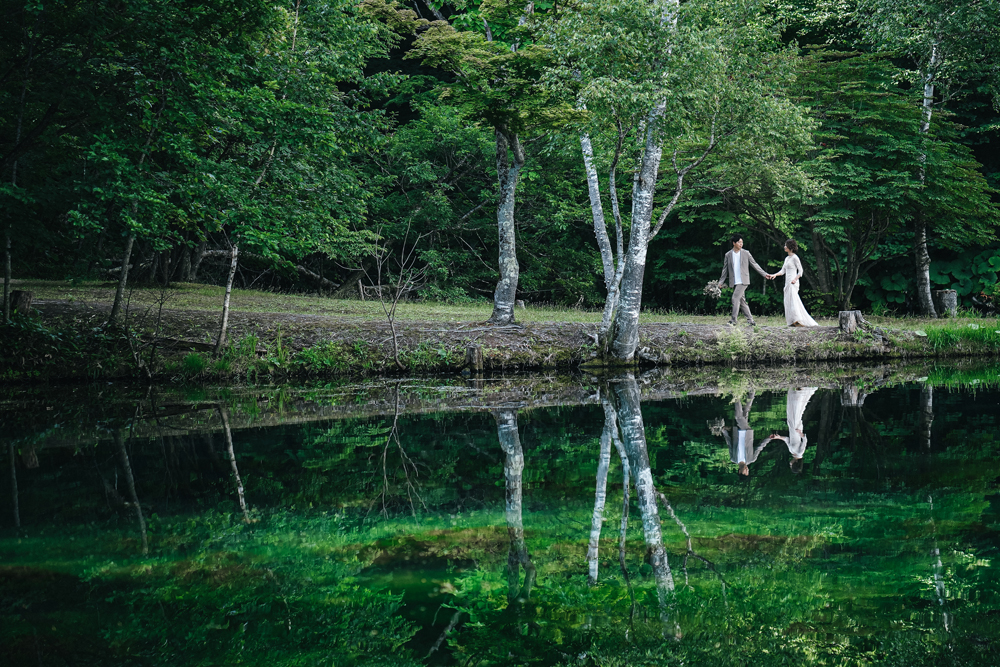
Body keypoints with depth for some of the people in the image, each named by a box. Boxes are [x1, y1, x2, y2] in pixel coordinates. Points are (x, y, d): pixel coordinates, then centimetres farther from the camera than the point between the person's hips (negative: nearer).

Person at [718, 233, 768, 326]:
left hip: (743, 281, -3)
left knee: (735, 298, -18)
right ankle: (751, 321, 12)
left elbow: (754, 264, 9)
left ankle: (733, 320, -17)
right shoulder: (728, 255, 7)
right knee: (742, 301, 5)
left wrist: (764, 274, 7)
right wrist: (720, 283, 7)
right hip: (734, 283, 3)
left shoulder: (746, 253, 2)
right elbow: (725, 270, 12)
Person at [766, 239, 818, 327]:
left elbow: (800, 271, -9)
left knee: (792, 300, -13)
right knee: (788, 301, 4)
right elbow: (783, 271, 17)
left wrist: (795, 279, -22)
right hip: (787, 282, 9)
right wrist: (774, 275, 5)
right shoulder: (787, 258, 17)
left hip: (793, 283, -9)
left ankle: (797, 320, -13)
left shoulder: (795, 258, -8)